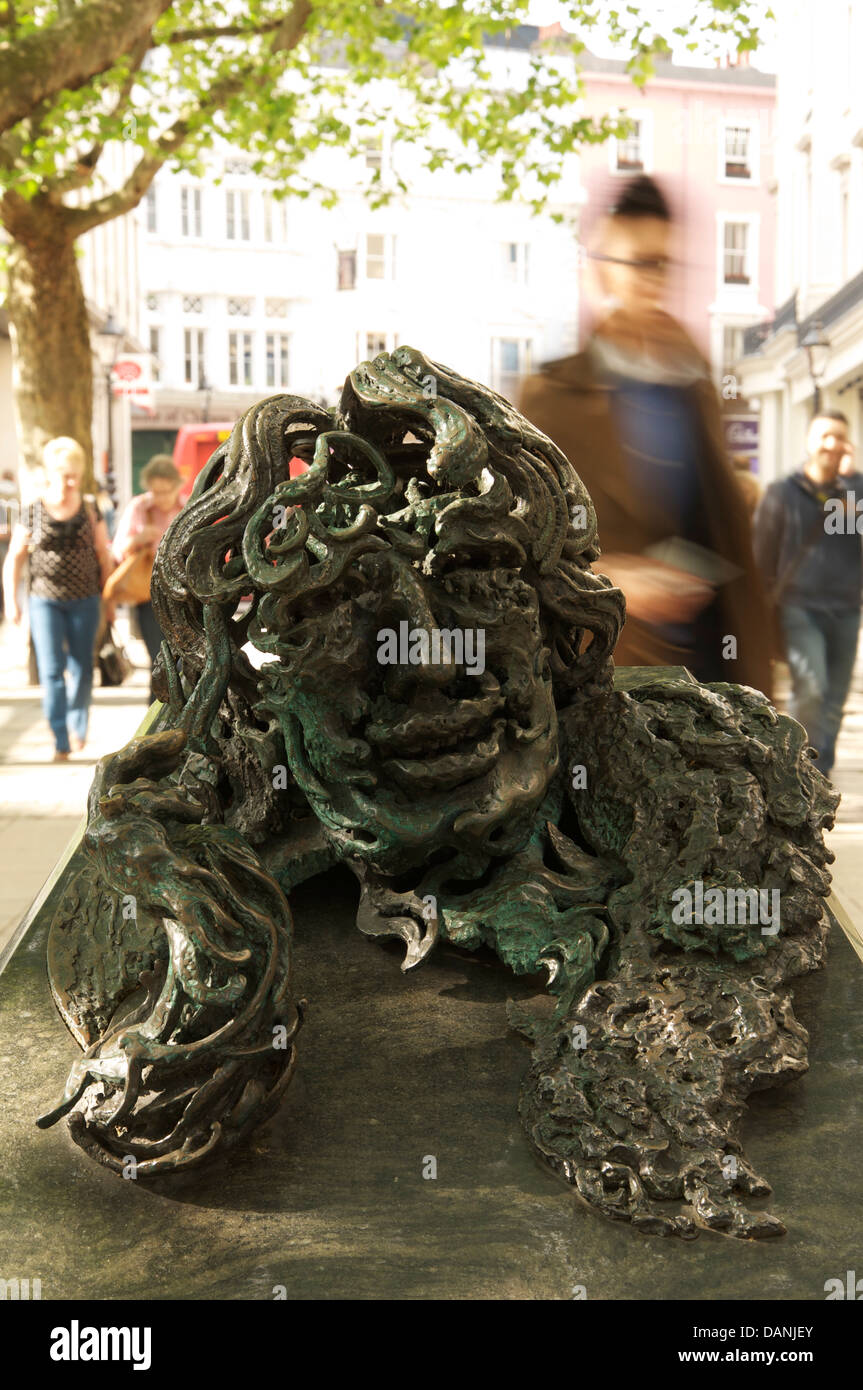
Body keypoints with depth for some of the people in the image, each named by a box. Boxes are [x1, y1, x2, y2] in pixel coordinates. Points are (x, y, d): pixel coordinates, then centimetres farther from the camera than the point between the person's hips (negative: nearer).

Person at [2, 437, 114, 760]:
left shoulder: (90, 510, 0)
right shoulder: (32, 513, -3)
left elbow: (104, 555, 7)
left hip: (84, 601, 1)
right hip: (45, 600, -1)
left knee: (81, 669, 7)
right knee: (52, 670, -8)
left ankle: (78, 725, 32)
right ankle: (61, 742, -4)